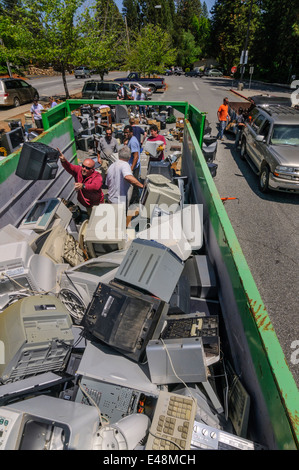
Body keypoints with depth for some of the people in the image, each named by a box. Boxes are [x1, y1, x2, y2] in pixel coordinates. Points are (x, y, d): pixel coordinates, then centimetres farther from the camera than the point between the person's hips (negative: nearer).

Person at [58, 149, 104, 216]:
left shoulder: (97, 176, -27)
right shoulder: (79, 170, -10)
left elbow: (95, 186, -49)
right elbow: (70, 167, -29)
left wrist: (83, 186, -68)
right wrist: (63, 161, -52)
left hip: (96, 205, -4)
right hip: (85, 203, 5)